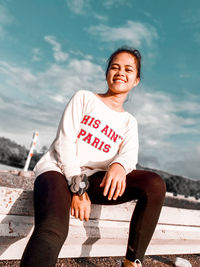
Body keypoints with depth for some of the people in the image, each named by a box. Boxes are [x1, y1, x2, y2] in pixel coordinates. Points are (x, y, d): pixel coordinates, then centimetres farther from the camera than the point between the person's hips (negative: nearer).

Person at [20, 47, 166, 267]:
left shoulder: (129, 122, 17)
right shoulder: (84, 97, 7)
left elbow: (130, 153, -2)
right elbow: (64, 141, -3)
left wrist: (119, 165, -28)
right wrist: (77, 187, -14)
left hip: (94, 180, 4)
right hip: (57, 169, -3)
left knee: (155, 184, -18)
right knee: (53, 231, -34)